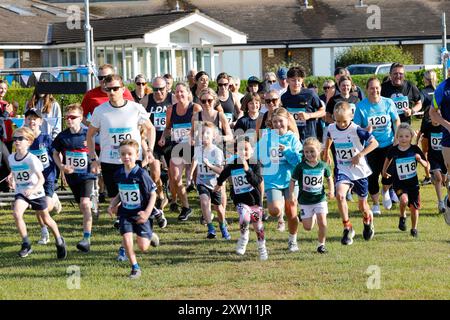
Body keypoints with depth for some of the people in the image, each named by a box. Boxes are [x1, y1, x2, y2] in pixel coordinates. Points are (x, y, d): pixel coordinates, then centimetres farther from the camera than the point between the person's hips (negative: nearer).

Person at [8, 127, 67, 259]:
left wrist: (33, 189, -42)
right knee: (16, 213, -24)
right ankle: (26, 244, -14)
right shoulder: (11, 158, -4)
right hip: (21, 192, 4)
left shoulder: (32, 159, -22)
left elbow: (41, 179, -27)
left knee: (46, 219, 13)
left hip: (36, 192, -4)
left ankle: (59, 241, 38)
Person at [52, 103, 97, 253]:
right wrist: (61, 166, -5)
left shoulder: (88, 134, -10)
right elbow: (55, 153, 11)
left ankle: (87, 239, -23)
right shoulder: (62, 136, -1)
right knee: (82, 207, 15)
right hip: (71, 176, 5)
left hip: (87, 174, -5)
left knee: (84, 203, -21)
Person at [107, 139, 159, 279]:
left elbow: (153, 194, -10)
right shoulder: (118, 174, 0)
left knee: (143, 246, -5)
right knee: (126, 238, -14)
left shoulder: (141, 174, -16)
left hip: (140, 214, -4)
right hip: (125, 213, 4)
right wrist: (112, 205, 1)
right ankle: (135, 268, 3)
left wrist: (147, 212, -18)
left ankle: (150, 235, 31)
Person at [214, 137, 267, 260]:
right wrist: (219, 184, 36)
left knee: (258, 224, 8)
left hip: (254, 198, 0)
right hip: (240, 199, 0)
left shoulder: (255, 164, -10)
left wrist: (247, 169, -34)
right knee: (245, 218, -27)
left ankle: (262, 248, 32)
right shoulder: (232, 165, -3)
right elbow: (224, 174, 20)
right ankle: (244, 237, 4)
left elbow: (257, 181, -25)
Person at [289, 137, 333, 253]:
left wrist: (331, 190, -2)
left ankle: (321, 244, 8)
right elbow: (293, 181, -5)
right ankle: (313, 217, 37)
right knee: (308, 227, 2)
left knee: (322, 223, -11)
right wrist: (291, 194, -16)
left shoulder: (323, 166, -3)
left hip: (320, 199, 1)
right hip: (305, 201, 0)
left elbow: (329, 178, 12)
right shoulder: (301, 167, -10)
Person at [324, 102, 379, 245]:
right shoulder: (331, 128, -4)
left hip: (359, 171, -2)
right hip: (342, 170, 2)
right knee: (340, 195, -26)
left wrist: (360, 155, -26)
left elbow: (374, 143, -18)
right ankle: (347, 228, -16)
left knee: (362, 205, 12)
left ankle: (368, 222, 47)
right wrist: (326, 153, 30)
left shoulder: (356, 130, -18)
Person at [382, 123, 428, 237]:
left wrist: (420, 159, -24)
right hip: (399, 183, -1)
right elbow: (388, 158, 15)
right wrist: (384, 171, 24)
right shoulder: (394, 150, -8)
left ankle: (414, 228, 28)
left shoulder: (415, 149, -9)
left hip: (413, 182, 1)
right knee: (404, 199, -28)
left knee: (414, 207, 5)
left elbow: (426, 165, -4)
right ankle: (402, 216, 4)